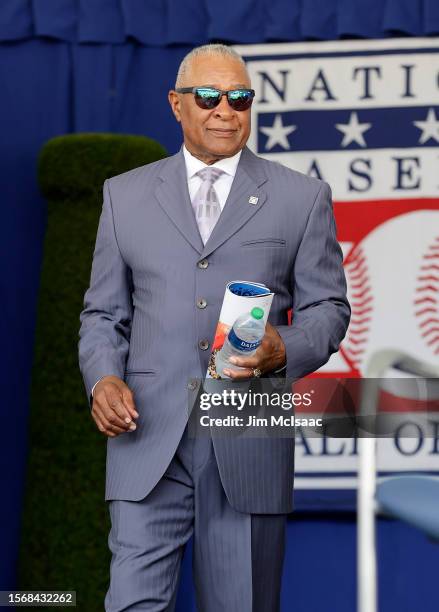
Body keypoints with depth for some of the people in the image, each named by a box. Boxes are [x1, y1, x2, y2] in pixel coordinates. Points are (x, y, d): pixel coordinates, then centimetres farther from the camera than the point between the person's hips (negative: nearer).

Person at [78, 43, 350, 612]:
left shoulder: (302, 197, 10)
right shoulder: (126, 195, 14)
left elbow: (327, 306, 9)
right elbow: (103, 313, 15)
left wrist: (284, 350, -12)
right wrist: (102, 379, -5)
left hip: (250, 442, 0)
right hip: (149, 436, 0)